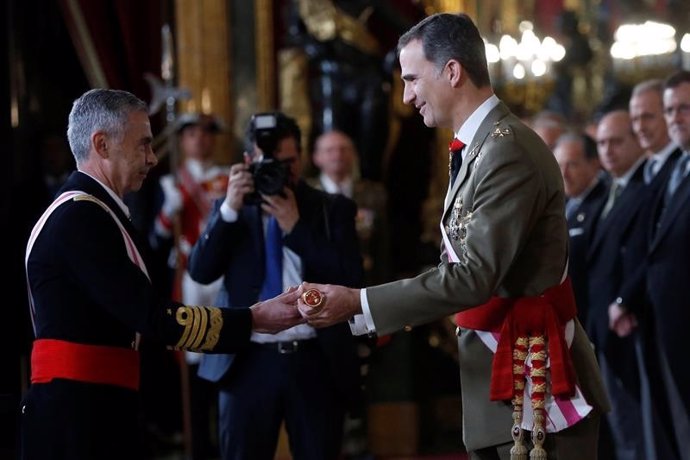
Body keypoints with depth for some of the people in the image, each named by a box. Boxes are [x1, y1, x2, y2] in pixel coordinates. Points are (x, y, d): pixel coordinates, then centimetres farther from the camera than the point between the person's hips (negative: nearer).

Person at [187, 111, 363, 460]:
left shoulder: (333, 209, 7)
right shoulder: (231, 209, 9)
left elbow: (350, 278, -7)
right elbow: (200, 271, -4)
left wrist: (295, 226, -11)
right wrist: (230, 209, -13)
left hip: (316, 362, 0)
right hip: (249, 363, 1)